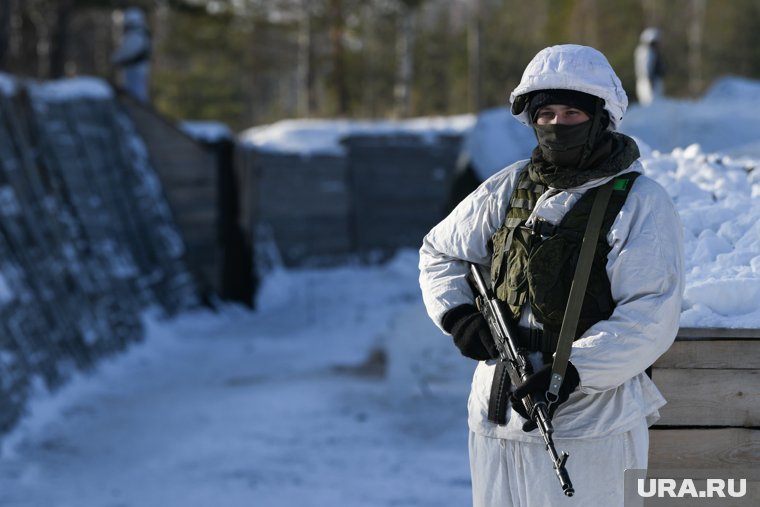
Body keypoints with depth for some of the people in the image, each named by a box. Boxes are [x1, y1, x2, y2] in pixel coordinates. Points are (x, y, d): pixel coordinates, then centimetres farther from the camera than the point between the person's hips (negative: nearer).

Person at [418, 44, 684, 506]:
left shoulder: (641, 203, -5)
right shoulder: (508, 189, 10)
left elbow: (651, 318, -14)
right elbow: (439, 252, 23)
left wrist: (572, 372, -24)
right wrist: (457, 314, 3)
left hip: (587, 421, -5)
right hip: (496, 417, 5)